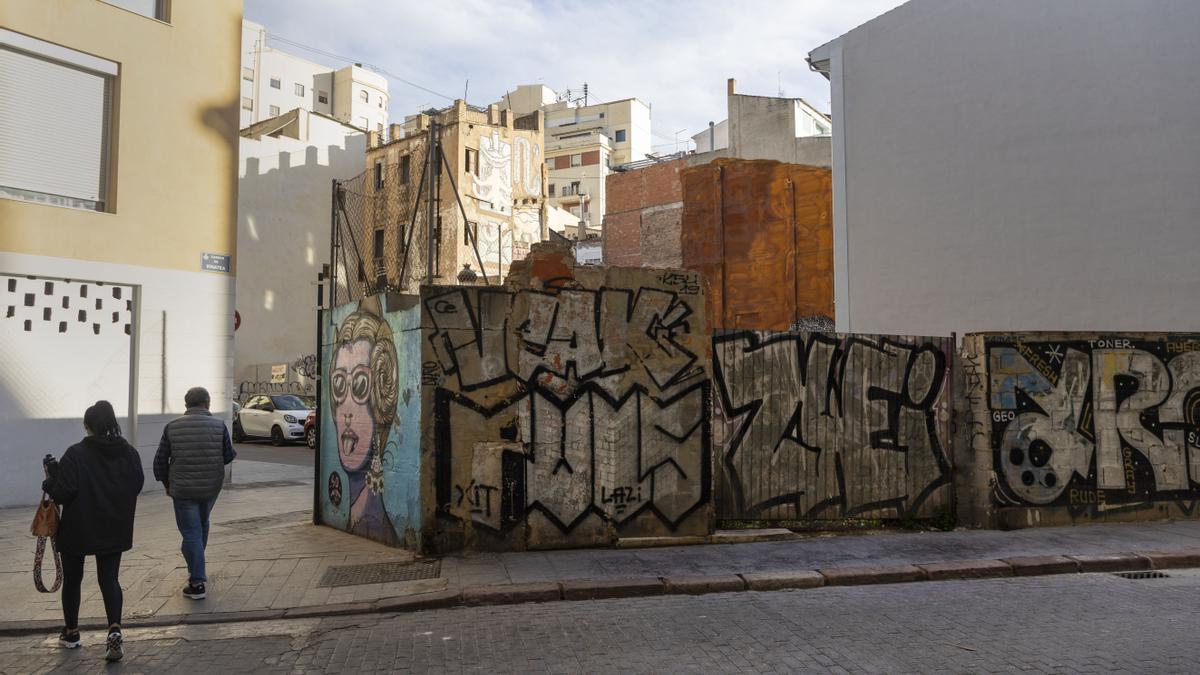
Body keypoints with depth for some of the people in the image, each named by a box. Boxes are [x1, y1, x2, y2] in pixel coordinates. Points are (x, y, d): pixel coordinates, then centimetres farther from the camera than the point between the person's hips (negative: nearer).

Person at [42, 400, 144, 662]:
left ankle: (71, 632, 31)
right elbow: (137, 486, 4)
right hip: (115, 530, 3)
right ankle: (114, 629, -13)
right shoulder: (130, 453, -2)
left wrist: (49, 481, 2)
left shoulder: (76, 454, -16)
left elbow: (63, 492, -17)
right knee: (110, 579, 8)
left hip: (78, 530, -3)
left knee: (72, 579, 17)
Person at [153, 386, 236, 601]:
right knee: (202, 526, 23)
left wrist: (167, 483, 14)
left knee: (191, 533, 2)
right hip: (211, 487, 2)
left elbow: (160, 460, 0)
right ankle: (196, 571, 38)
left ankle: (197, 583, -1)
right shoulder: (218, 425, -6)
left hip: (183, 489, -2)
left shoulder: (172, 427, -5)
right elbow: (228, 456, 0)